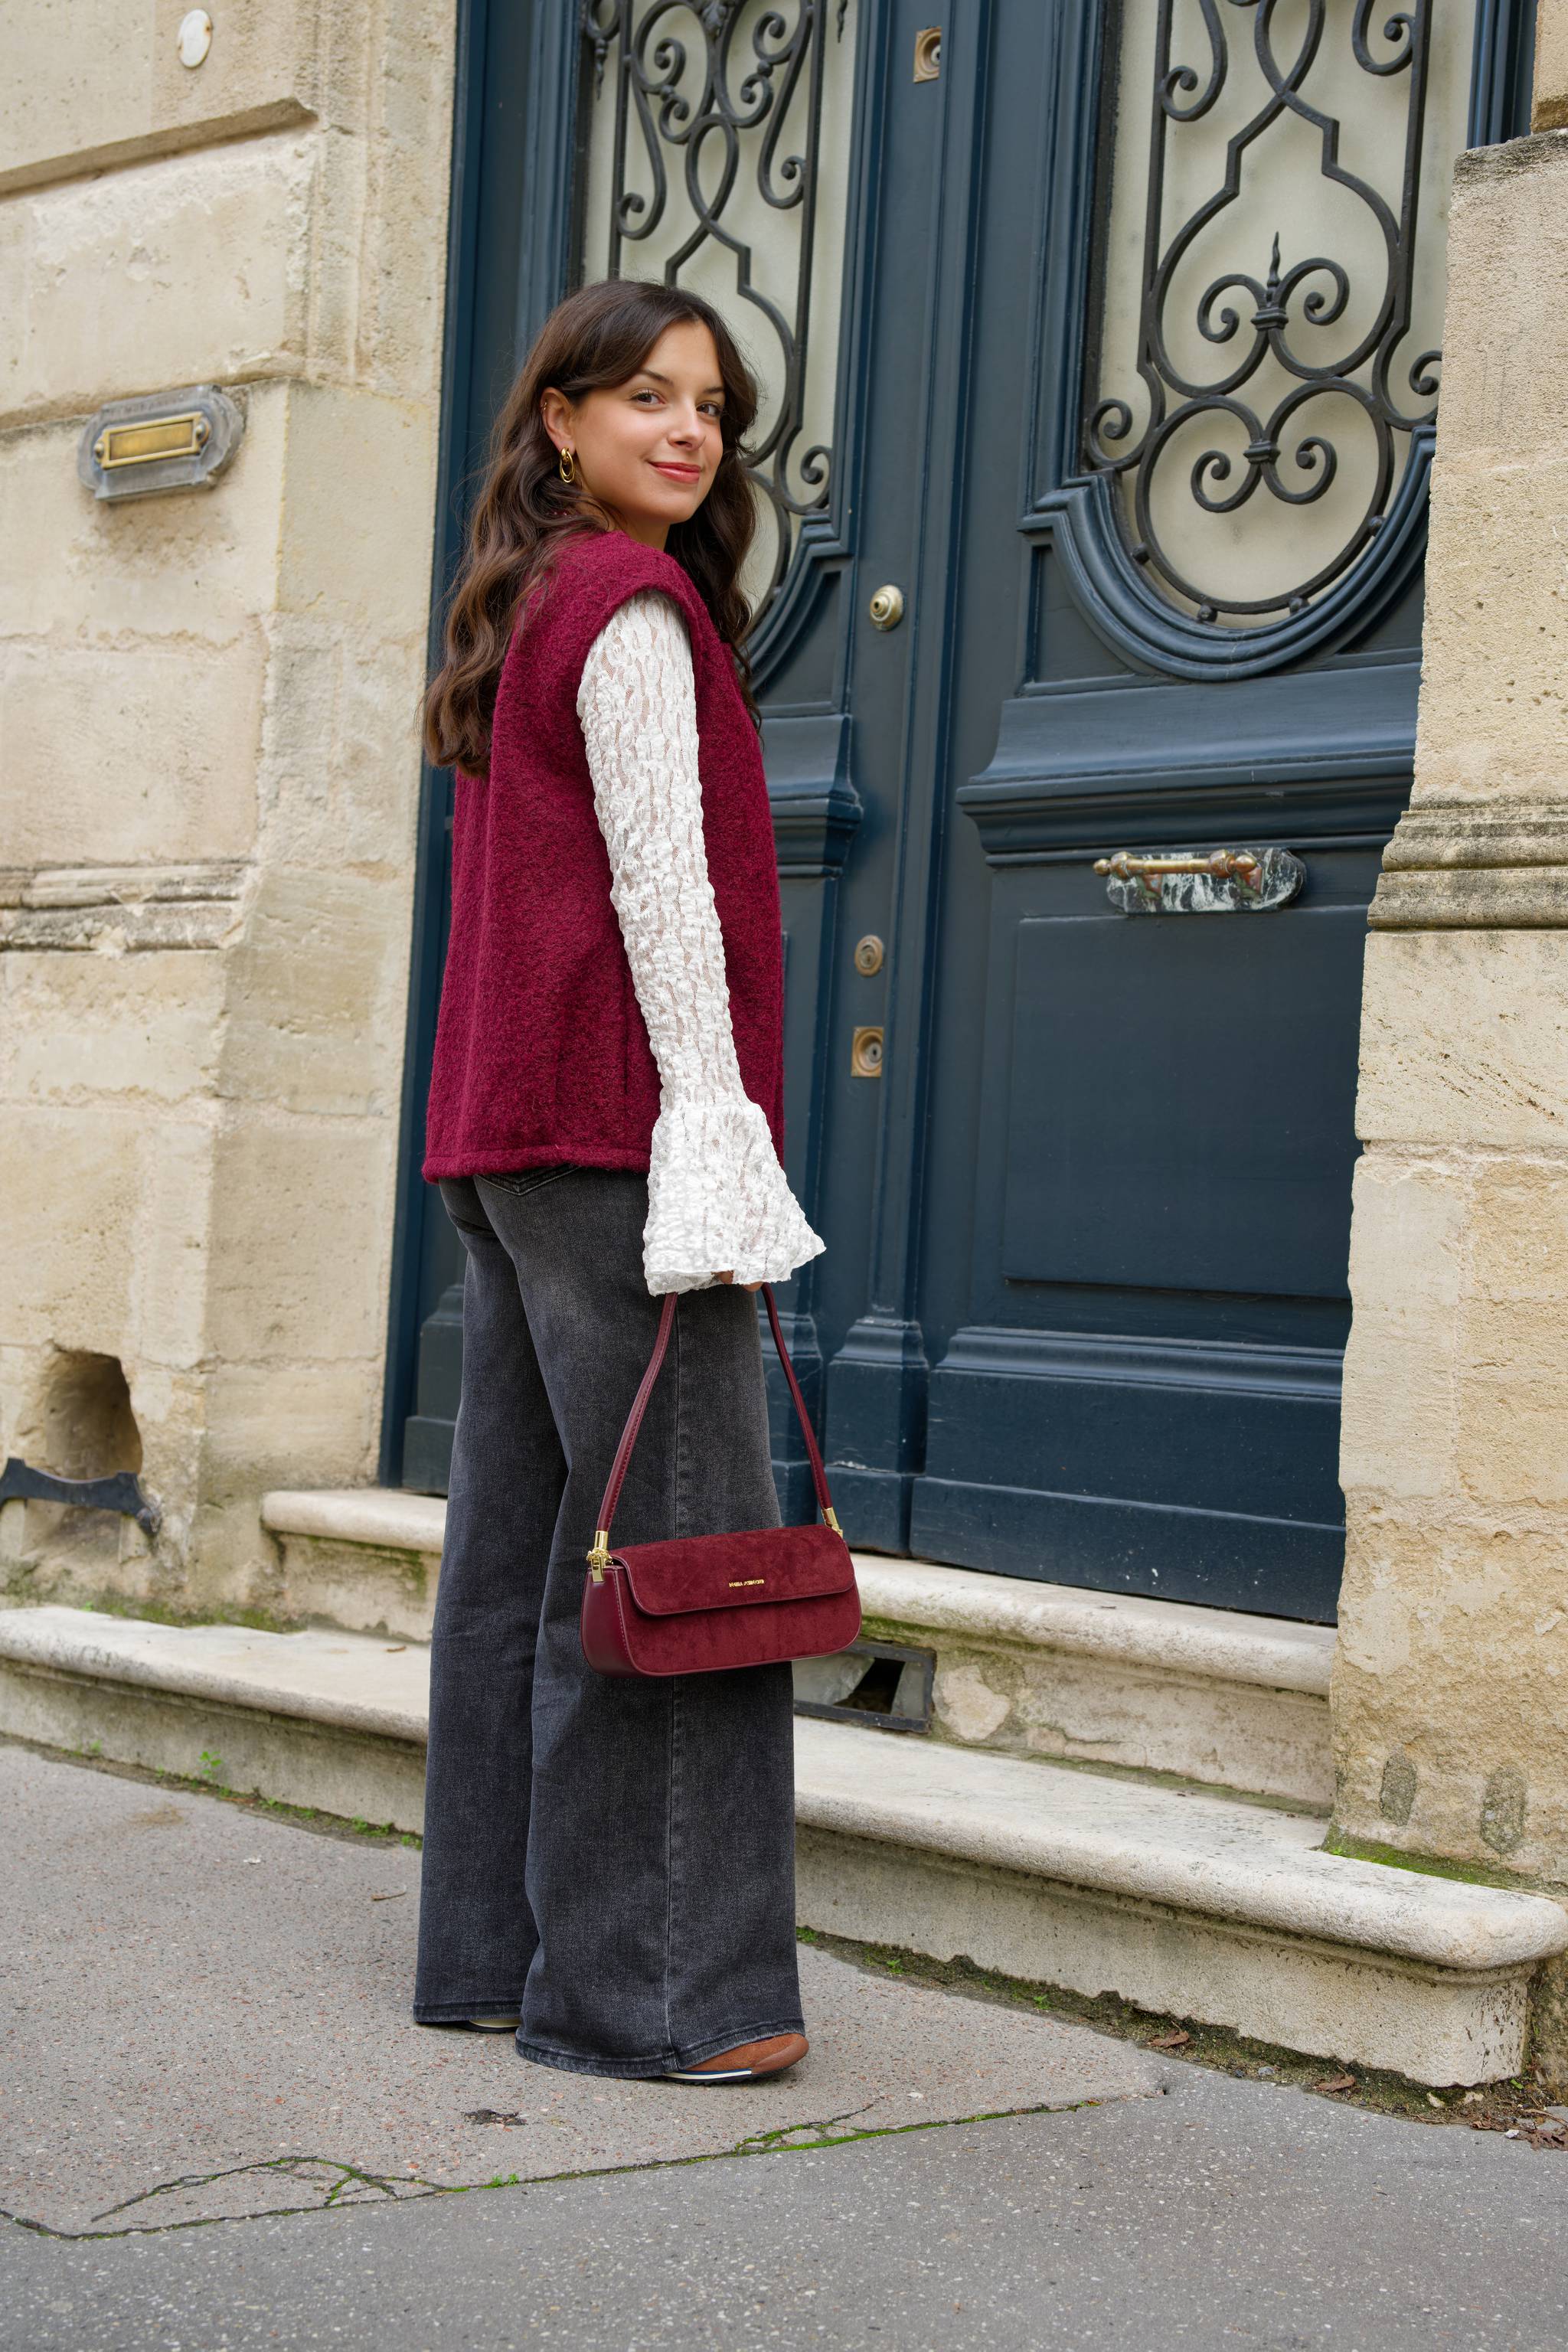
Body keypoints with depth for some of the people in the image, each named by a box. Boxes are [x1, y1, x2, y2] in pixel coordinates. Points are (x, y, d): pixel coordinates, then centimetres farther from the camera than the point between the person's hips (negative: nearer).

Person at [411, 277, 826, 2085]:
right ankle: (653, 1987, -4)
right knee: (680, 1530, -8)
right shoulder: (634, 607, -7)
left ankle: (491, 1952, 16)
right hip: (612, 1122, -10)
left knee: (522, 1534, 10)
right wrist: (715, 1137, -15)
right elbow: (660, 884, -14)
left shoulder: (532, 612, 21)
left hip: (509, 1129, 10)